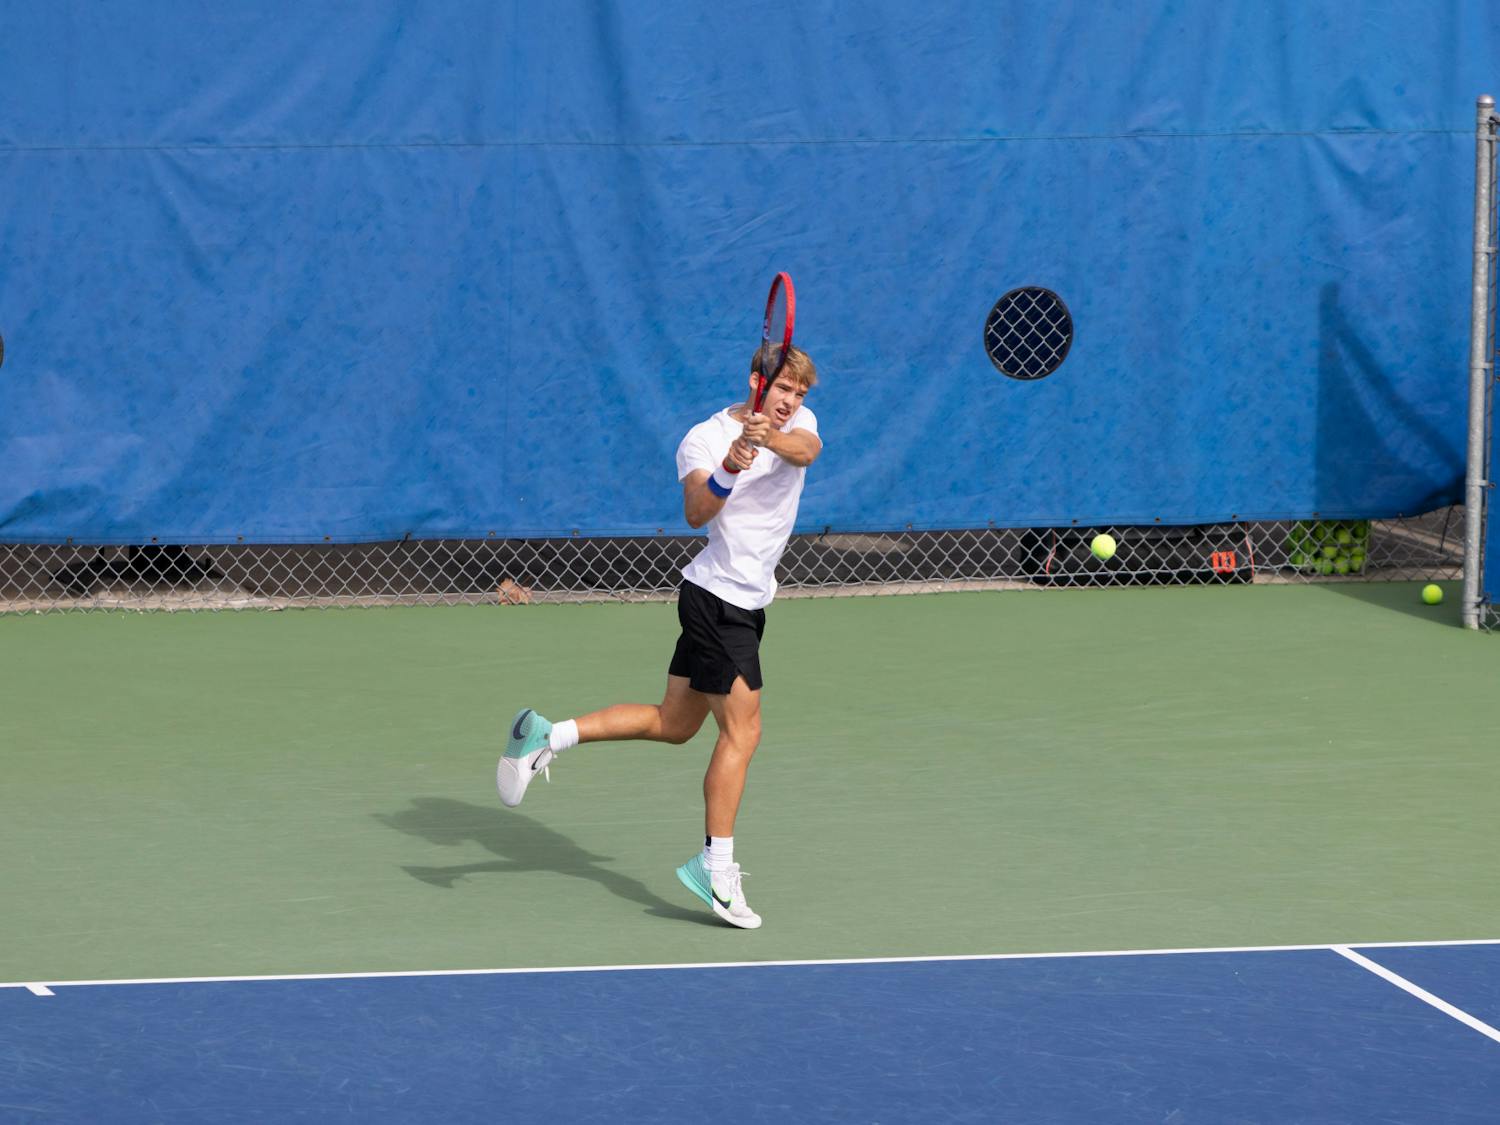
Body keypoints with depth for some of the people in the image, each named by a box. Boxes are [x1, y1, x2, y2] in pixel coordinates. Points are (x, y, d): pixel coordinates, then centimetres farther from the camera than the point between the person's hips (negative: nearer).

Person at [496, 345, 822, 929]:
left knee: (672, 723, 13)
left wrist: (773, 440, -43)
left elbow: (806, 450, -21)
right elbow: (696, 513, -28)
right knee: (741, 731, -10)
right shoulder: (703, 438, -13)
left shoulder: (799, 423, 3)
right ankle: (716, 867, -6)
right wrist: (728, 469, -47)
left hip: (746, 602, 7)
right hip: (717, 597, -7)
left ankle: (545, 736, 17)